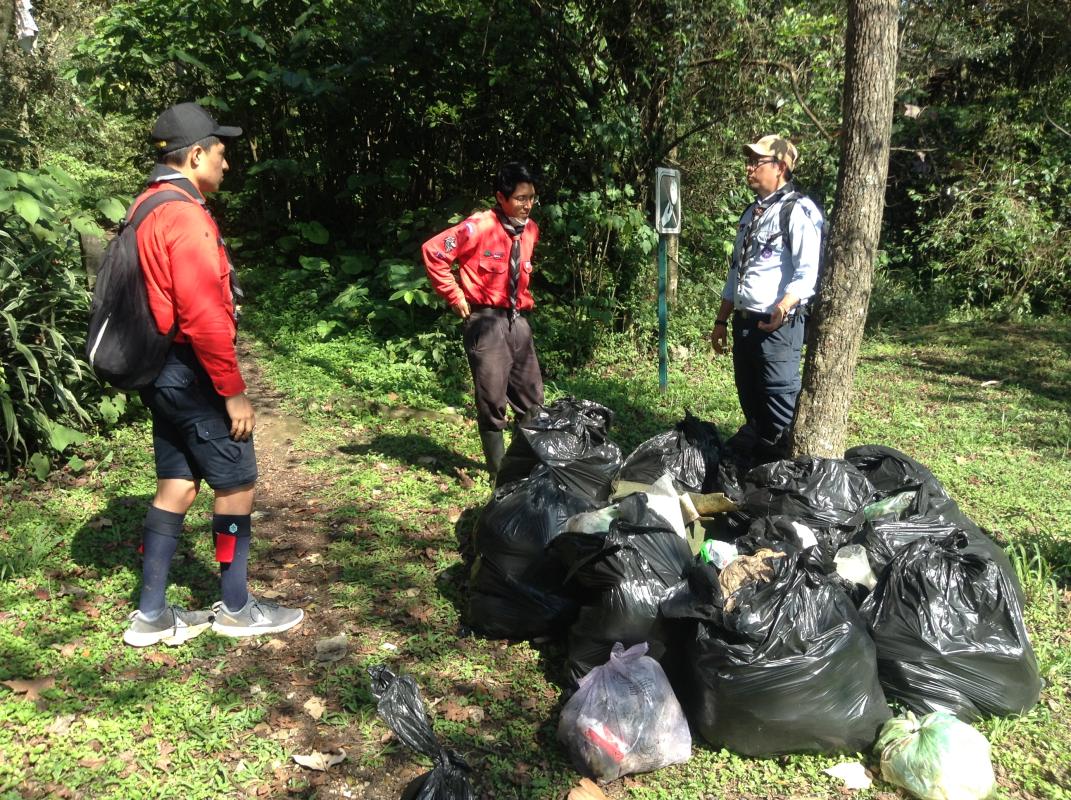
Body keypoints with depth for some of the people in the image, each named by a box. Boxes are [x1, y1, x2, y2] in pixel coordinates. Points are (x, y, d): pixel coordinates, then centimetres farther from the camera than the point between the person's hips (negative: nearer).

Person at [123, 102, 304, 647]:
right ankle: (236, 610, 15)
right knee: (237, 484, 3)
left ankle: (151, 616, 19)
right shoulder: (185, 216, -19)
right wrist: (233, 390, -18)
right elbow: (204, 319, -24)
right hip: (194, 374, -10)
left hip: (163, 372, 10)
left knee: (176, 486, 13)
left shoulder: (148, 210, 13)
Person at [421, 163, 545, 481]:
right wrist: (455, 297, -11)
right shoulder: (479, 227, -14)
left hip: (518, 320, 7)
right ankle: (499, 472, 11)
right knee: (492, 402, 0)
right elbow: (433, 251, -15)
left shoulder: (530, 230, 8)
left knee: (532, 398, 10)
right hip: (486, 321, -7)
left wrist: (525, 299, 15)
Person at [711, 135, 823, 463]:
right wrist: (721, 320, 21)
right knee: (749, 398, 16)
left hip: (777, 325, -9)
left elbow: (809, 271, -18)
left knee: (779, 404, -5)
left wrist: (784, 305, -33)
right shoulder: (752, 213, 18)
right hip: (744, 322, 9)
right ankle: (754, 461, 29)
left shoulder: (799, 210, -8)